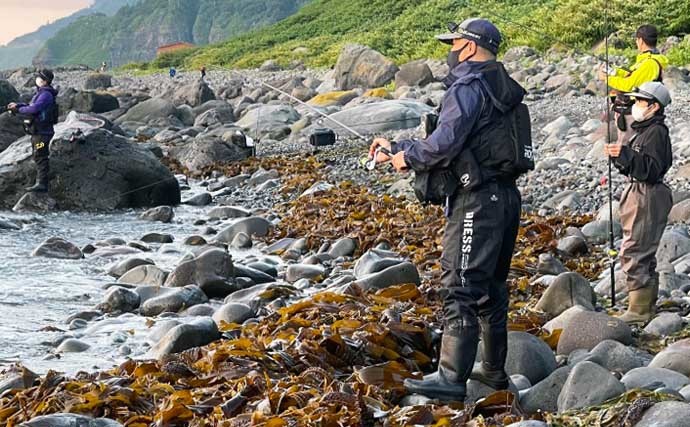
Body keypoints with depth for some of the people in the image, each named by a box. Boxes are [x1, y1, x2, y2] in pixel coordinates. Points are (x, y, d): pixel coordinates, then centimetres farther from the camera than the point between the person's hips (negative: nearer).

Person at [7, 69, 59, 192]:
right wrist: (17, 105, 8)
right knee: (39, 158, 15)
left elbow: (34, 109, -25)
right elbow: (32, 106, 21)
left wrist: (19, 110, -10)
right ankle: (41, 181, 22)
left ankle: (41, 184, -12)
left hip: (42, 132, -10)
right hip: (38, 131, 10)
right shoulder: (42, 93, 15)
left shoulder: (46, 94, -18)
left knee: (40, 158, -11)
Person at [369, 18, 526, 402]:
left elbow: (445, 143, -24)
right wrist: (396, 149, 19)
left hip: (478, 200, -10)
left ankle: (452, 378, -9)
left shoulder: (469, 87, -11)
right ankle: (494, 371, 22)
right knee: (492, 286, 16)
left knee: (461, 288, -9)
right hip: (507, 195, 10)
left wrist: (408, 158, -5)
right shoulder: (501, 89, 18)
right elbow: (455, 142, 21)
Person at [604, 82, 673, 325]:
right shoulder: (644, 130, 18)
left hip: (648, 197, -11)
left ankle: (639, 312, -10)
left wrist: (625, 154, -31)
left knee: (633, 253, -12)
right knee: (644, 255, 16)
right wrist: (618, 156, 7)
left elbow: (651, 168, -24)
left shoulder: (657, 132, -14)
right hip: (639, 194, 11)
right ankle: (648, 307, 24)